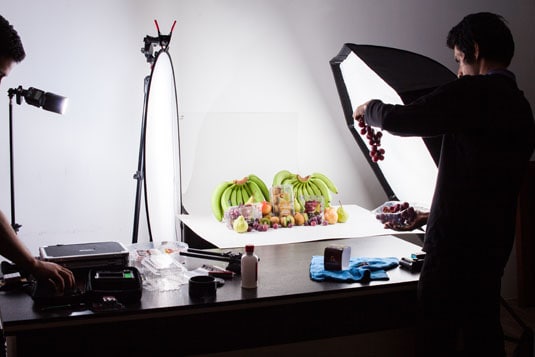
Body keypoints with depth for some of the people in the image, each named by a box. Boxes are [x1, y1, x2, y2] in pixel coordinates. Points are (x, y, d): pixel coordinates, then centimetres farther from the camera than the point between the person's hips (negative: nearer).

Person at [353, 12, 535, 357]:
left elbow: (398, 119, -14)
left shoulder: (472, 92, -13)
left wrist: (370, 108, 8)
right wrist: (436, 216, 24)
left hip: (456, 244, -8)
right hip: (495, 242, 8)